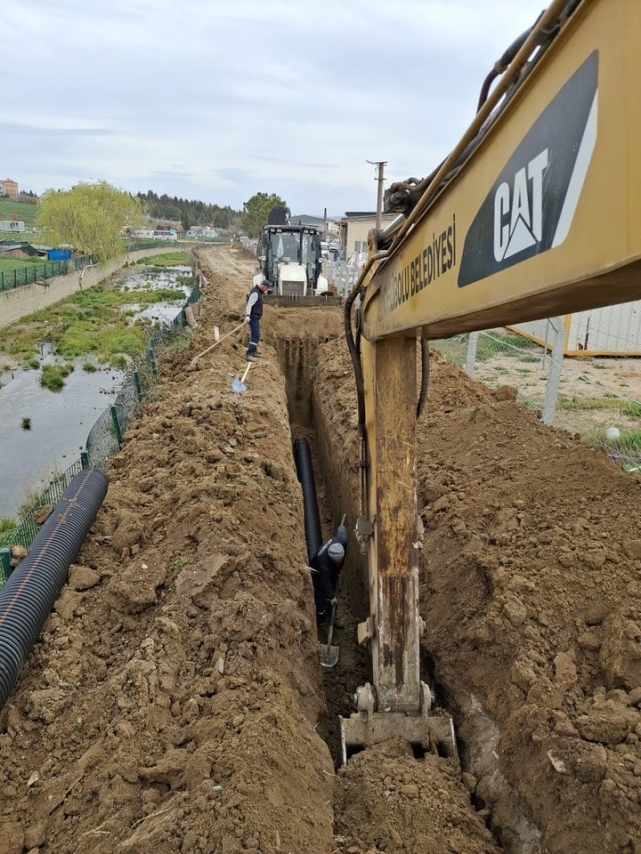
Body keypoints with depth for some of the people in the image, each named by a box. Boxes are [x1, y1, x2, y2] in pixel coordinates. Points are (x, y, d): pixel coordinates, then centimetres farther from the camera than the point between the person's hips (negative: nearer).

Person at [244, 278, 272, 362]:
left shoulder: (258, 291, 12)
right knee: (256, 336, -15)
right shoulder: (255, 293, -20)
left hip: (255, 318, 11)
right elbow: (249, 305, -32)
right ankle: (249, 355, -20)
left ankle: (254, 352, 35)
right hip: (253, 318, -11)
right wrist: (247, 316, -42)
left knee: (255, 335, 21)